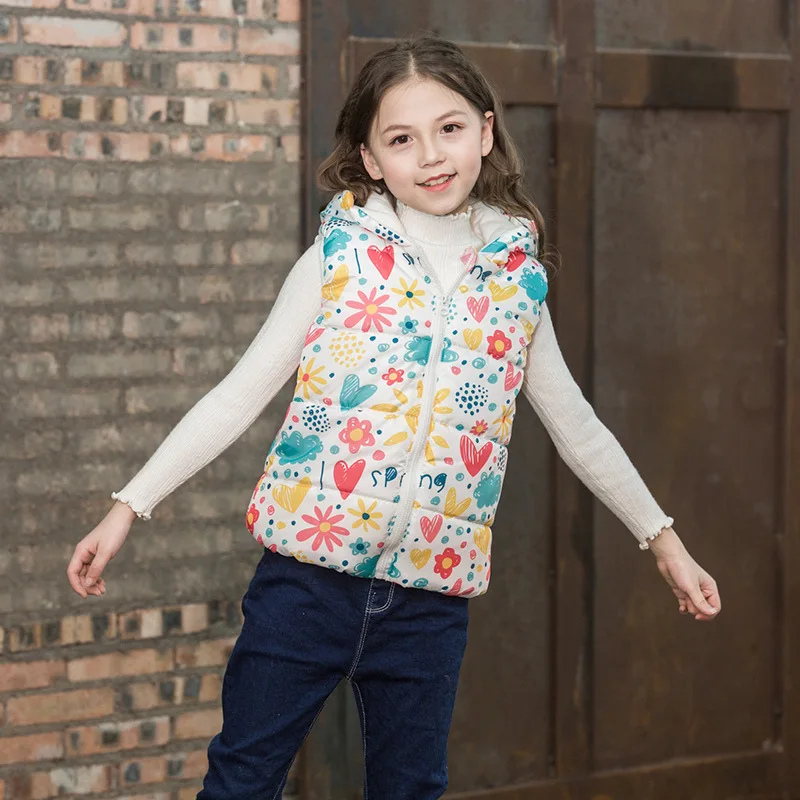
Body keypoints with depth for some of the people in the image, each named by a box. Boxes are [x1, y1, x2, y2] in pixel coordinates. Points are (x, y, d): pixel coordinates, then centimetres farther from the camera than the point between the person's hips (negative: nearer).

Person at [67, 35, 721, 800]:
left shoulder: (515, 279, 6)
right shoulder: (340, 256, -2)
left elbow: (577, 428, 16)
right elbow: (240, 395, -1)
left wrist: (663, 538, 20)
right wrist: (129, 506, -5)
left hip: (431, 595, 2)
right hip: (308, 573, -2)